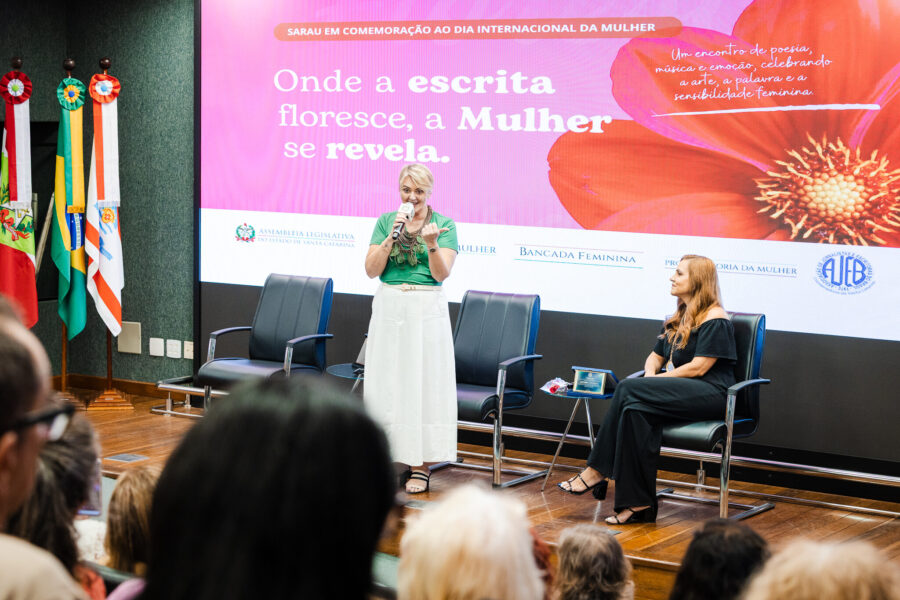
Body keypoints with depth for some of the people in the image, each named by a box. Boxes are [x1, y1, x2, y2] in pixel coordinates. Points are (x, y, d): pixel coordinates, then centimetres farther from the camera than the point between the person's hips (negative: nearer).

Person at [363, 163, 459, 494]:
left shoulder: (444, 224, 1)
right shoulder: (385, 221, 6)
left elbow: (442, 274, -8)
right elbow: (372, 270, -1)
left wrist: (431, 243, -23)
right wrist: (392, 236, -12)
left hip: (426, 311, -2)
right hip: (389, 308, 3)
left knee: (423, 381, -2)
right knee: (387, 382, 4)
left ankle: (421, 465, 3)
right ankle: (392, 456, 13)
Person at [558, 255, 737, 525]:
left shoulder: (715, 319, -4)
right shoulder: (679, 319, 23)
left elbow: (698, 368, -13)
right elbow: (655, 357, 24)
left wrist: (656, 380, -11)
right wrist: (650, 376, 0)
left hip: (711, 394, -8)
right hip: (682, 393, 8)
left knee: (629, 389, -25)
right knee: (636, 409, -26)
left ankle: (597, 471, -19)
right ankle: (638, 503, -32)